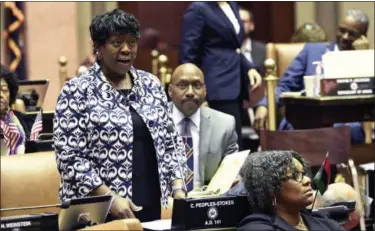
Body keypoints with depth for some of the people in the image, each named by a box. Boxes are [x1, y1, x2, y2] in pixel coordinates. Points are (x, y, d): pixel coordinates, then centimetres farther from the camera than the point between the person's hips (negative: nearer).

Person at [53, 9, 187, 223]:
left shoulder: (152, 85, 9)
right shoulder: (77, 92, -7)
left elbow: (171, 142, 12)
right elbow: (69, 158, -12)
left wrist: (178, 189, -1)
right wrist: (110, 199, -19)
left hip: (151, 207, 5)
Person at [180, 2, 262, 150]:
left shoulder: (232, 6, 15)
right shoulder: (199, 8, -9)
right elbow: (188, 55, -11)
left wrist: (248, 68, 6)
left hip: (235, 86, 8)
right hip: (218, 88, -8)